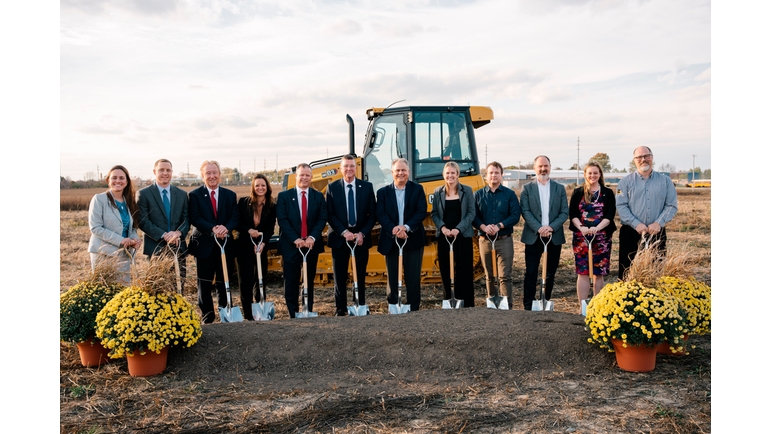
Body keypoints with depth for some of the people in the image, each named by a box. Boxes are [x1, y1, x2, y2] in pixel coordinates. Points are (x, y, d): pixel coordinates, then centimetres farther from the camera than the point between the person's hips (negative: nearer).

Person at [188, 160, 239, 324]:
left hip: (225, 245, 2)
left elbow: (235, 217, 0)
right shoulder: (194, 195, 0)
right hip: (204, 245, -2)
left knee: (224, 282, 8)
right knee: (205, 284, 5)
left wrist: (226, 228, -21)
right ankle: (207, 317, 16)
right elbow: (195, 219, -10)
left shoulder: (230, 195, 9)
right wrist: (213, 229, -25)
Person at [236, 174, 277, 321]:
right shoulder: (243, 202, -4)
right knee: (245, 281, -1)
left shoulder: (272, 207, 0)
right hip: (244, 247, -2)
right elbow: (237, 222, -3)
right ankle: (248, 314, 4)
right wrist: (249, 230, -21)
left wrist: (263, 243, -19)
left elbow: (270, 229, -2)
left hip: (261, 248, 2)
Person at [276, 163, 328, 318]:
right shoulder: (284, 196, 2)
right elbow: (282, 220, -6)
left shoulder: (318, 197, 8)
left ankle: (309, 312, 17)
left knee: (309, 281, 10)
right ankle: (293, 314, 10)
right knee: (291, 283, 0)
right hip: (291, 246, -2)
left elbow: (322, 219, -1)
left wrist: (312, 237, -16)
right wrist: (295, 239, -16)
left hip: (312, 245, 2)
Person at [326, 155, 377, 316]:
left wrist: (362, 233, -10)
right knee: (340, 277, 3)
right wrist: (344, 232, -14)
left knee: (361, 276, 5)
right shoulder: (332, 188, 3)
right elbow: (330, 215, -2)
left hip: (361, 237, 1)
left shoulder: (367, 187, 5)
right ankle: (340, 309, 12)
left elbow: (372, 214, 3)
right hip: (339, 237, 0)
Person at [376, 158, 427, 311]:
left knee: (413, 277, 2)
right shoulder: (383, 192, 7)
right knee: (393, 277, 6)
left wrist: (406, 227, -20)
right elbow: (380, 214, -5)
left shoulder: (417, 189, 5)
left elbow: (422, 212, -6)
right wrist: (393, 229, -22)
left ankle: (413, 309, 11)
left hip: (413, 239, -1)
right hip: (391, 240, 1)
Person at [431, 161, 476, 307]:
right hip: (443, 236, 2)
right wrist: (442, 227, -11)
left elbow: (472, 213, -2)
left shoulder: (467, 190, 2)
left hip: (463, 235, -1)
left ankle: (466, 303, 6)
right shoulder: (438, 192, 6)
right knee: (445, 270, 3)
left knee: (464, 270, -1)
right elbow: (434, 214, 6)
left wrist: (458, 229, -13)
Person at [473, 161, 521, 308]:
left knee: (505, 276, -5)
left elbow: (515, 216, -4)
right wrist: (483, 227, -18)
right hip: (485, 240, 2)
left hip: (504, 240, -2)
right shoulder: (478, 194, 7)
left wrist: (499, 226, -17)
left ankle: (507, 306, -1)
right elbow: (473, 216, 0)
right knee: (489, 276, 11)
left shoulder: (510, 194, 4)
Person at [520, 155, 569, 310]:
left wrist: (551, 227, -13)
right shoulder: (527, 188, 4)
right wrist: (538, 228, -17)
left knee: (550, 273, 7)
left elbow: (564, 212, 3)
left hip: (554, 237, 2)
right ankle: (528, 306, 1)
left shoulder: (560, 189, 9)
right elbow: (525, 212, -5)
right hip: (533, 237, -2)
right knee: (531, 273, -3)